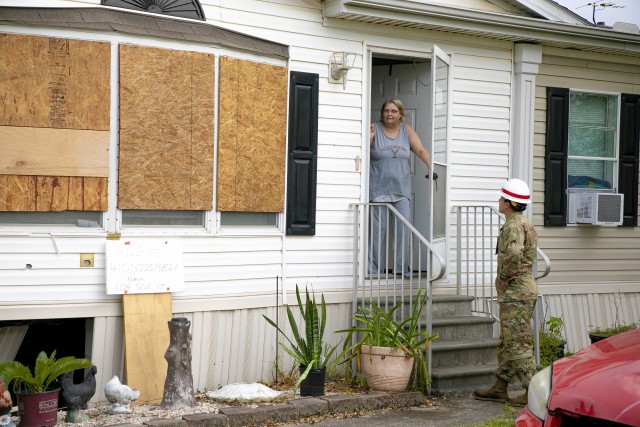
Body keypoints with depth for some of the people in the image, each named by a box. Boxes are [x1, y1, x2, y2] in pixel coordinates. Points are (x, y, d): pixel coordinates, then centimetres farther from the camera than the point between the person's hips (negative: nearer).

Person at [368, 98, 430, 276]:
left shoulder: (407, 130, 8)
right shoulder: (374, 128, -1)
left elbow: (420, 150, 1)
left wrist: (430, 164, -16)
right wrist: (369, 138, -23)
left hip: (401, 190, 3)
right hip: (378, 189, -3)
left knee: (404, 228, -3)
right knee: (378, 230, -1)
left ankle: (402, 268, 4)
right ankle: (376, 270, 7)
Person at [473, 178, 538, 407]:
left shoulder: (514, 226, -16)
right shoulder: (523, 224, 17)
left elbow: (513, 255, -34)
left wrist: (503, 280, -20)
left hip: (515, 292, -11)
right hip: (519, 290, 11)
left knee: (518, 342, -8)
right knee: (507, 341, 16)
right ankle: (500, 388, 24)